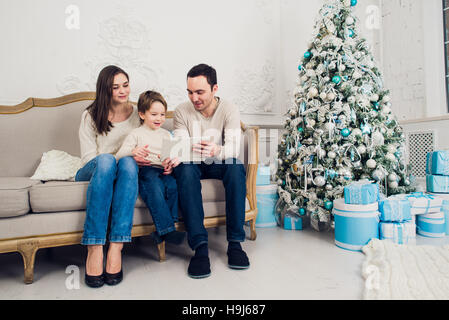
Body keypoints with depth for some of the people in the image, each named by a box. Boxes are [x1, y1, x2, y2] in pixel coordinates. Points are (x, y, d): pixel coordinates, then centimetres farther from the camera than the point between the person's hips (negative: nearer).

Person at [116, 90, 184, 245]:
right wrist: (133, 152, -20)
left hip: (163, 171, 3)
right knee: (155, 188, -36)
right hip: (145, 171, -3)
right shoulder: (136, 134, 13)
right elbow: (119, 156, 3)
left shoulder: (166, 134, 26)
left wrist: (172, 163, -6)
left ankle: (162, 232, -22)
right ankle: (167, 229, -33)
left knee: (173, 185, -31)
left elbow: (174, 155, 19)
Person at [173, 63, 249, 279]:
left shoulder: (229, 110, -8)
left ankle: (235, 243, -27)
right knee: (185, 170, -35)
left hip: (219, 165, 0)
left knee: (236, 168, -34)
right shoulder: (182, 111, -4)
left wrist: (217, 151, -46)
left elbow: (233, 148, -22)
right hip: (194, 165, 1)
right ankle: (200, 245, -35)